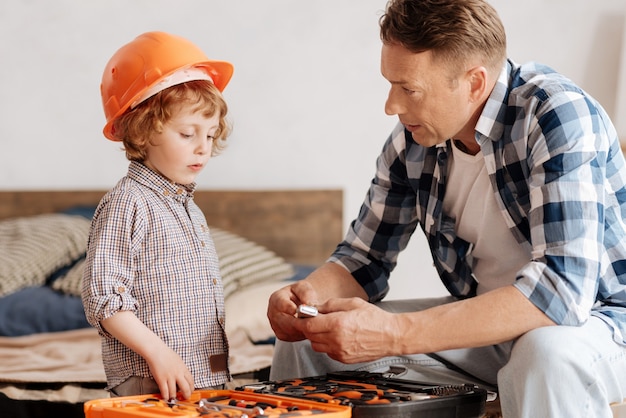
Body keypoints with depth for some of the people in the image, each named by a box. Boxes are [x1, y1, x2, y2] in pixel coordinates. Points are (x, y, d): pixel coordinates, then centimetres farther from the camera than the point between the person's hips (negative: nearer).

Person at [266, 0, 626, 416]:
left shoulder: (558, 118, -25)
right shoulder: (412, 139, -5)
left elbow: (562, 288, -36)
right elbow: (365, 258, 6)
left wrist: (395, 334, -40)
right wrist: (309, 293, -19)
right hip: (483, 320, 6)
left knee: (548, 353, -40)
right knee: (306, 336, -2)